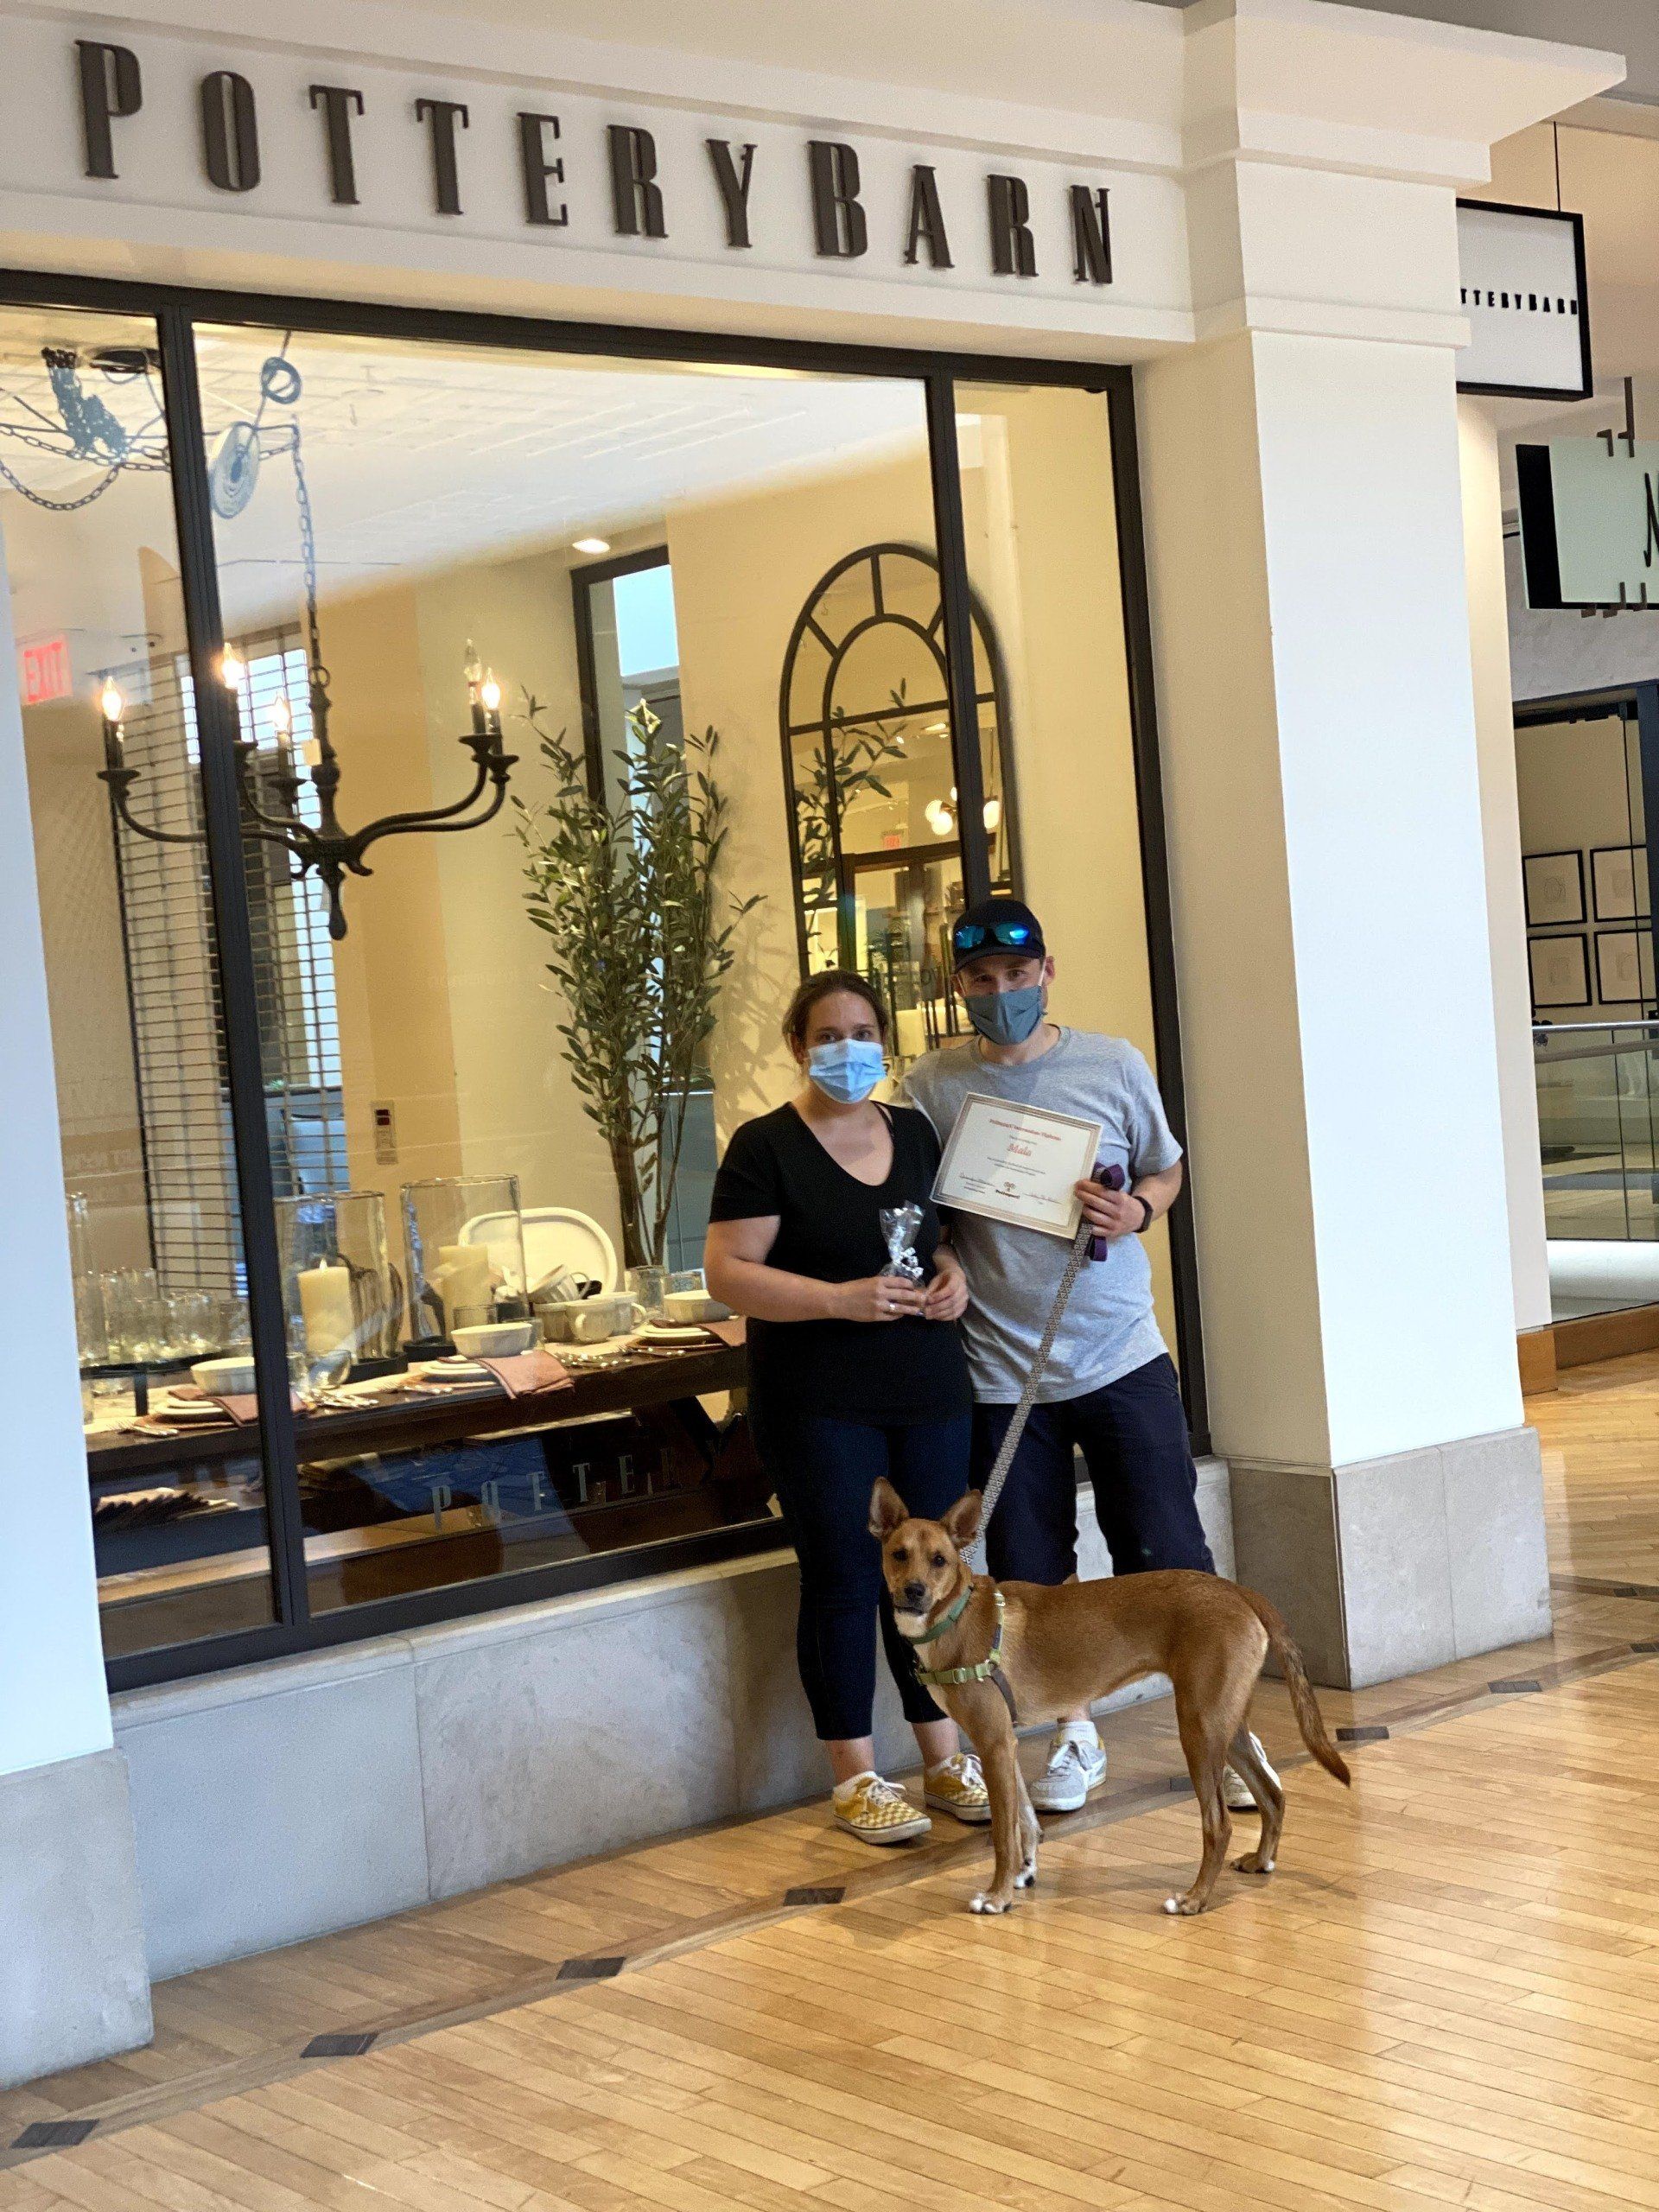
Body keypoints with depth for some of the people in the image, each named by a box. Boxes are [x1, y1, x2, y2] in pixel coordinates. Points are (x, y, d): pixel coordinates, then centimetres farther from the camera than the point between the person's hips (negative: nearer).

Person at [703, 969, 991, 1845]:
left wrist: (953, 1275, 1)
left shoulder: (914, 1133, 12)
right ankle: (856, 1777, 9)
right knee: (843, 1581, -1)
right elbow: (727, 1271, -12)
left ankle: (945, 1757, 21)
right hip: (818, 1402, -5)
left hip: (927, 1389, 5)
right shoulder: (765, 1147, -6)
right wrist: (840, 1298, -21)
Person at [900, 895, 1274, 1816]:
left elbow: (1167, 1168, 11)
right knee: (1031, 1573, 9)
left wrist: (1137, 1210, -11)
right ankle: (1075, 1736, 27)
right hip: (1000, 1373, 1)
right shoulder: (932, 1086, -1)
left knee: (1168, 1559, 2)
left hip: (1122, 1355, 0)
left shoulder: (1113, 1065, 0)